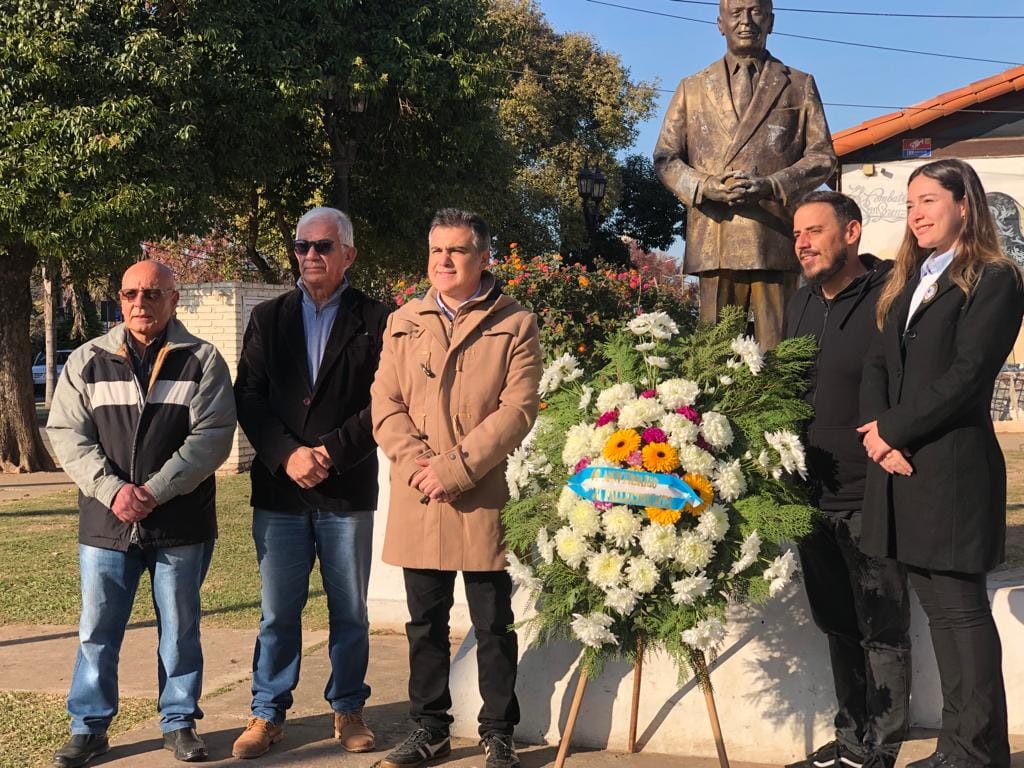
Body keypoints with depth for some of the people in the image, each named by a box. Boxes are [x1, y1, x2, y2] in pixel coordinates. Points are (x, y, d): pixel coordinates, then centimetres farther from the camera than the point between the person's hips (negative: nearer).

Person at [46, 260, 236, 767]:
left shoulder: (202, 361, 0)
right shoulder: (87, 361, 6)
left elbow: (211, 436, -8)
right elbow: (67, 433, 1)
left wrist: (156, 490, -16)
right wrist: (112, 489, -13)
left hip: (181, 525, -1)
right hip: (105, 522, 2)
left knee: (180, 630, 9)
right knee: (97, 630, 7)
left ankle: (179, 721, 23)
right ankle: (88, 727, 20)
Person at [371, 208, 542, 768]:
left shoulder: (515, 324, 1)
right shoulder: (403, 323, 12)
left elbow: (518, 408, -9)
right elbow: (385, 404, 6)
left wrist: (456, 466, -15)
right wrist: (417, 462, -11)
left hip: (485, 499, -3)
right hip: (417, 502, 4)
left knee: (494, 626, 5)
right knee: (425, 625, 13)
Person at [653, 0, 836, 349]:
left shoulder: (800, 86, 17)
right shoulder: (692, 89, 20)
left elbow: (822, 156, 9)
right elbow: (666, 158, 14)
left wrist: (770, 185, -9)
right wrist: (704, 186, -7)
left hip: (775, 238, -1)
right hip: (713, 240, 1)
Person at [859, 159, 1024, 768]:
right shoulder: (907, 282, 19)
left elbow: (967, 374, -14)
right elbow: (878, 364, 11)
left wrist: (893, 429, -12)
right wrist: (879, 433, -6)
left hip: (952, 470, -7)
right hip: (900, 466, 7)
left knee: (962, 608, -3)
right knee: (937, 606, 10)